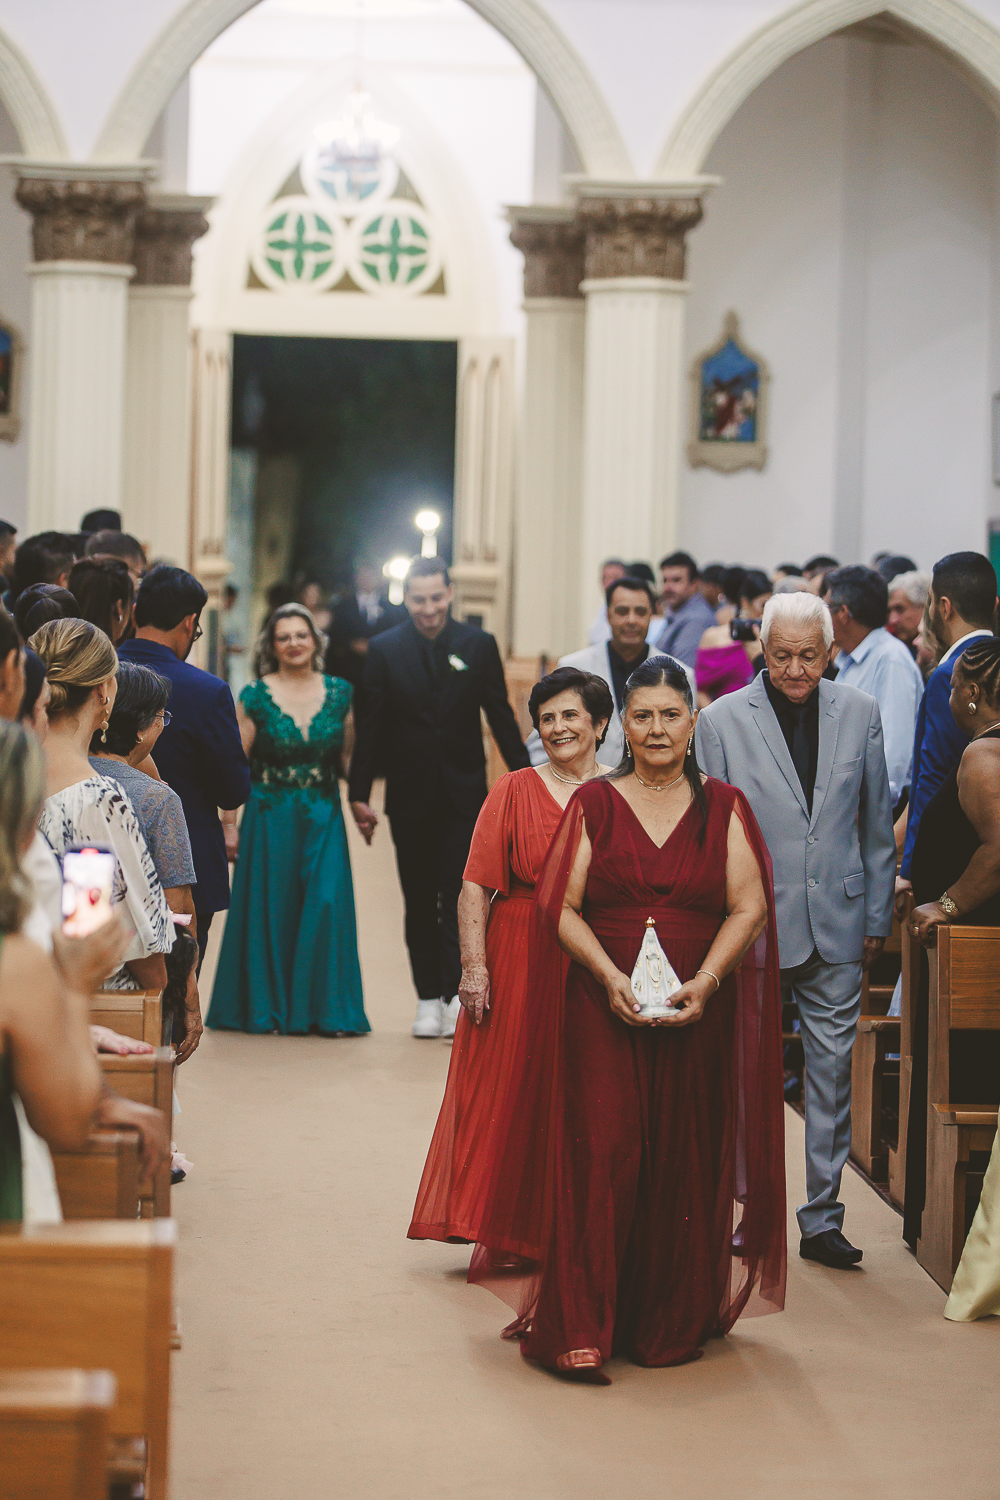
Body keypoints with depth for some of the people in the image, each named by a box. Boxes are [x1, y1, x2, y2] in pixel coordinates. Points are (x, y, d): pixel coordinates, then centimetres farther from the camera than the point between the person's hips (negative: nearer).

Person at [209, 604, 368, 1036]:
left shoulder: (339, 692, 6)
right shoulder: (256, 697, -2)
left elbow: (350, 755, 13)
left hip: (324, 817, 2)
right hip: (270, 817, -2)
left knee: (327, 905, -6)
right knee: (274, 907, 1)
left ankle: (327, 1009, 3)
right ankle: (274, 1006, 12)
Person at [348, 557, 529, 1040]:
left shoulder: (479, 646, 2)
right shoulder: (384, 649, 1)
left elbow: (501, 719, 5)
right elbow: (370, 728, 2)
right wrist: (359, 794, -1)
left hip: (464, 795, -1)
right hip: (409, 797, 1)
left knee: (459, 897, -9)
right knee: (419, 904, 7)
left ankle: (457, 995, -11)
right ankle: (428, 1000, 14)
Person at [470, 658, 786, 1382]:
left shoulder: (725, 808, 7)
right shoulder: (594, 805, 5)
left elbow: (750, 908, 1)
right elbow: (561, 907, 1)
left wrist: (705, 981, -13)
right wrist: (610, 977, -14)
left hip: (698, 1017, 1)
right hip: (603, 1013, -1)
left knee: (685, 1166, 3)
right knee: (598, 1159, -7)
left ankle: (673, 1323, 16)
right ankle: (580, 1329, -3)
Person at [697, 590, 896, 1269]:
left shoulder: (860, 713, 3)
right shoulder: (723, 720, -5)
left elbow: (876, 823, 9)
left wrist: (877, 918, 9)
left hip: (836, 927, 2)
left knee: (833, 1071, 6)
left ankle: (822, 1218, 15)